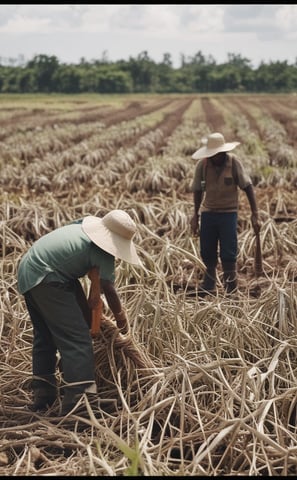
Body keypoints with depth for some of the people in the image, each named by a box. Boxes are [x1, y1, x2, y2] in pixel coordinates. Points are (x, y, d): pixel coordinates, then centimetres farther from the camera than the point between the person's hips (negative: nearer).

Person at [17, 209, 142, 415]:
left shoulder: (86, 223, 10)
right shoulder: (102, 250, -15)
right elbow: (109, 289, -11)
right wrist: (121, 319, 4)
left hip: (28, 270, 10)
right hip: (46, 280, -10)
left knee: (44, 335, 20)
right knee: (77, 337, -11)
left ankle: (43, 397, 29)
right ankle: (80, 401, -18)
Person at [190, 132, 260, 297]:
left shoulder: (234, 163, -13)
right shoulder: (202, 164, -8)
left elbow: (248, 187, -9)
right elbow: (197, 190, 6)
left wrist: (255, 214, -14)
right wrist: (196, 215, 11)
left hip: (229, 213, -2)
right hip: (208, 213, 2)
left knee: (228, 255, -3)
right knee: (207, 253, 10)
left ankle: (231, 290, 11)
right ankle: (209, 285, 30)